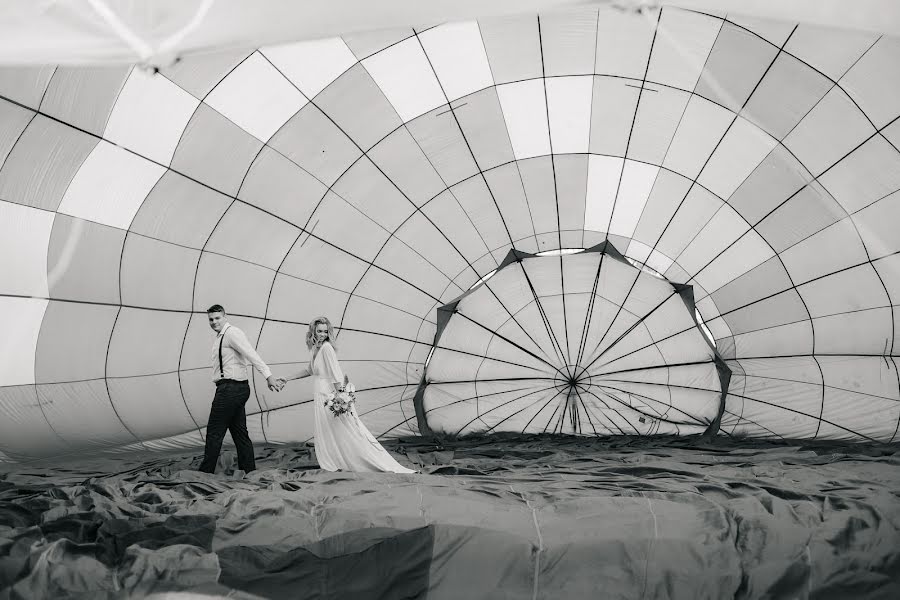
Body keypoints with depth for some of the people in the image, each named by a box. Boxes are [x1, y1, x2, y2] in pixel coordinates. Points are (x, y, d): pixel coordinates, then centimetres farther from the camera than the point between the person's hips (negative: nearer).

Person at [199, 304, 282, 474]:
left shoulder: (232, 333, -12)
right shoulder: (222, 336, 19)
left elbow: (251, 355, -23)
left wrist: (268, 376, -31)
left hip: (231, 389, -10)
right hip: (237, 389, 10)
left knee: (214, 432, -1)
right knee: (240, 433, 11)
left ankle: (206, 473, 8)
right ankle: (249, 472, 15)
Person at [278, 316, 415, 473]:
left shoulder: (326, 348, -15)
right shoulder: (316, 348, 12)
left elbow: (336, 375, -21)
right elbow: (309, 370, 27)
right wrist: (287, 378, 29)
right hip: (321, 397, 9)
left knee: (349, 433, -4)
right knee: (326, 435, 12)